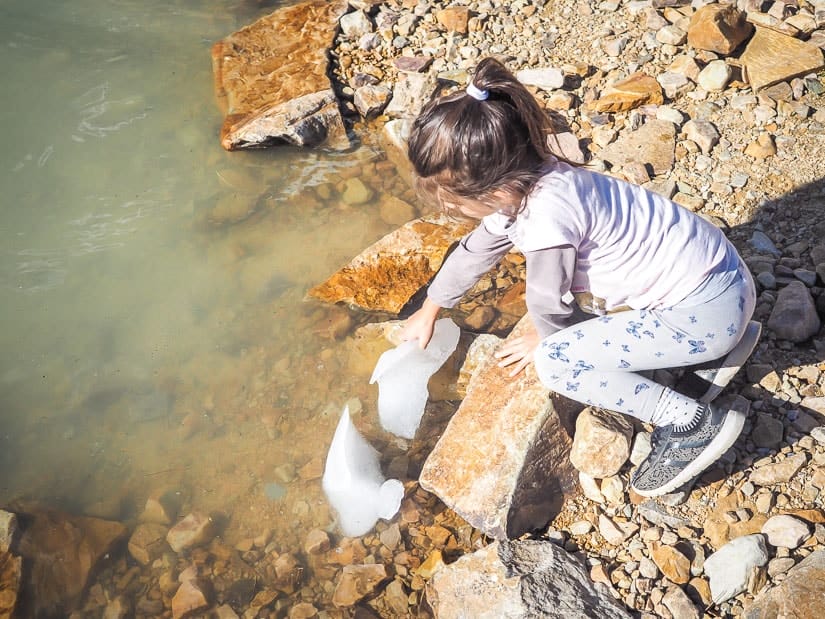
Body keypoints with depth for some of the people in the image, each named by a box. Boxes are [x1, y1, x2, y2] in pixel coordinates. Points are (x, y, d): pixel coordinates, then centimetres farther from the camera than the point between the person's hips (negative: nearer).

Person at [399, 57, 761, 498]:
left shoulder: (545, 216, -29)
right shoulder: (515, 185, -1)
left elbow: (548, 302, -12)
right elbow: (474, 251, 16)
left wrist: (543, 342, 11)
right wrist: (428, 312, 29)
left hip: (705, 311, -9)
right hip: (705, 267, 9)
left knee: (556, 362, -15)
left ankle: (694, 423, -4)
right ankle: (722, 344, 23)